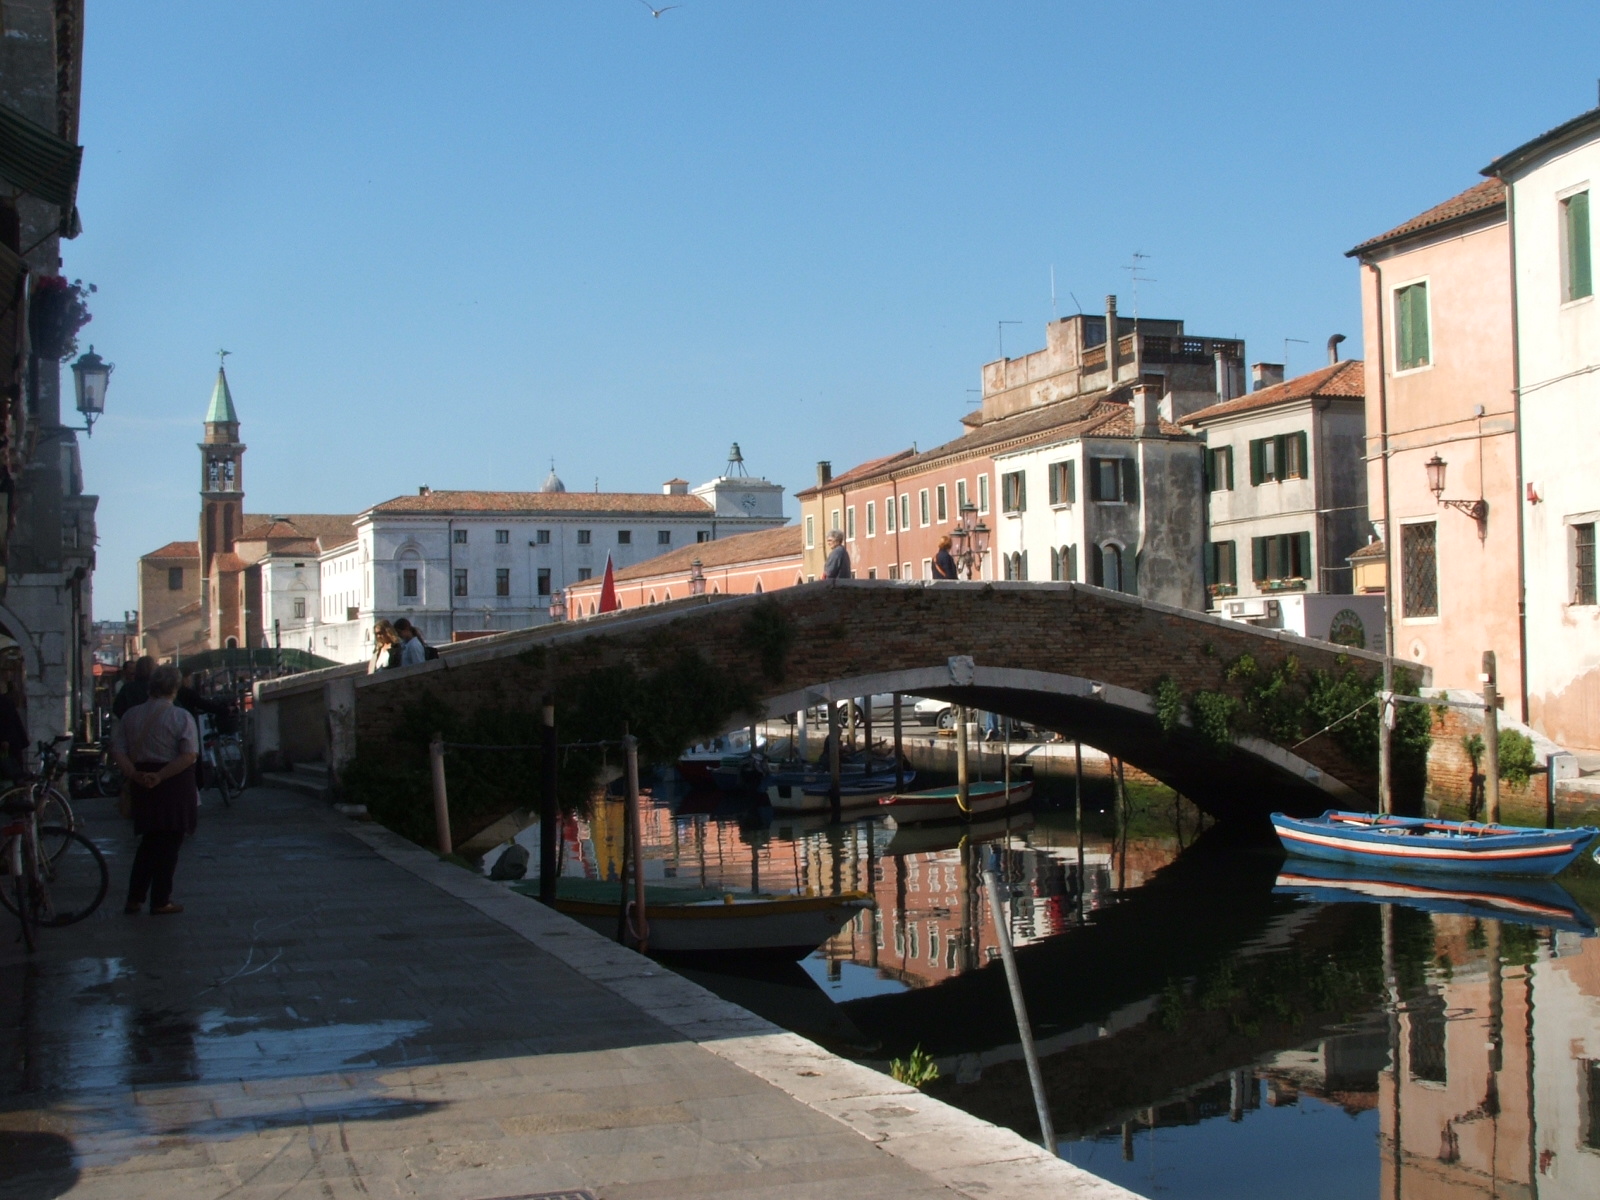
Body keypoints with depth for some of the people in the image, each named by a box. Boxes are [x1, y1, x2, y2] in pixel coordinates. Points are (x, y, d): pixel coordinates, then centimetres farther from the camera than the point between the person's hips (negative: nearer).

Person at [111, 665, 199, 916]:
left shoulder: (131, 715, 7)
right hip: (174, 784, -5)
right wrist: (161, 776, -19)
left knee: (149, 841, 18)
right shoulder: (181, 717, -8)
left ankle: (135, 898, 17)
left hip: (142, 783, 5)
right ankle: (161, 902, 8)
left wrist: (134, 774, -10)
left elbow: (117, 751, -1)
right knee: (169, 843, 4)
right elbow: (189, 755, -19)